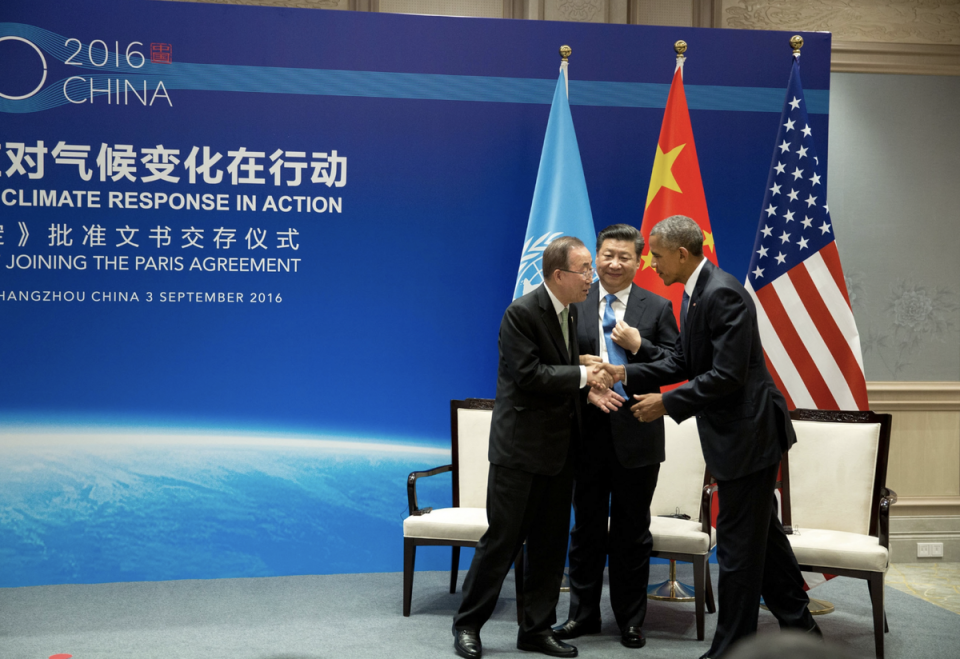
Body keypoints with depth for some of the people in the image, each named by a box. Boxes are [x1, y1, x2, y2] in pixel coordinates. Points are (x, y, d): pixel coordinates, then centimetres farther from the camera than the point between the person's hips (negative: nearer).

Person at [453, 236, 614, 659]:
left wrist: (591, 385, -3)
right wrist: (582, 376, -16)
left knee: (550, 542, 11)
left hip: (559, 447, 8)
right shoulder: (521, 313, -15)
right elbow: (529, 374, -22)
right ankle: (468, 624, 13)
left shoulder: (572, 312, 8)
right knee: (503, 538, -1)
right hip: (520, 446, -7)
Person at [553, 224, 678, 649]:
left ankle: (630, 619, 22)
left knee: (633, 530, 9)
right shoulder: (573, 303, 2)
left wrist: (640, 347, -15)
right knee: (587, 526, 11)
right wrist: (578, 366, -16)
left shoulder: (657, 308, 1)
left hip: (636, 434, -1)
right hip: (588, 430, 1)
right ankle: (583, 613, 24)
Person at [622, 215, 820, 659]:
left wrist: (666, 404, -19)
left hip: (748, 433, -10)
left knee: (738, 544, 0)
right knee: (764, 535, 20)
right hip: (737, 434, 10)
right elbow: (684, 362, 16)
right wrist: (627, 373, 7)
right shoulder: (696, 293, 10)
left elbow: (727, 376, -26)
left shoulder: (723, 294, -22)